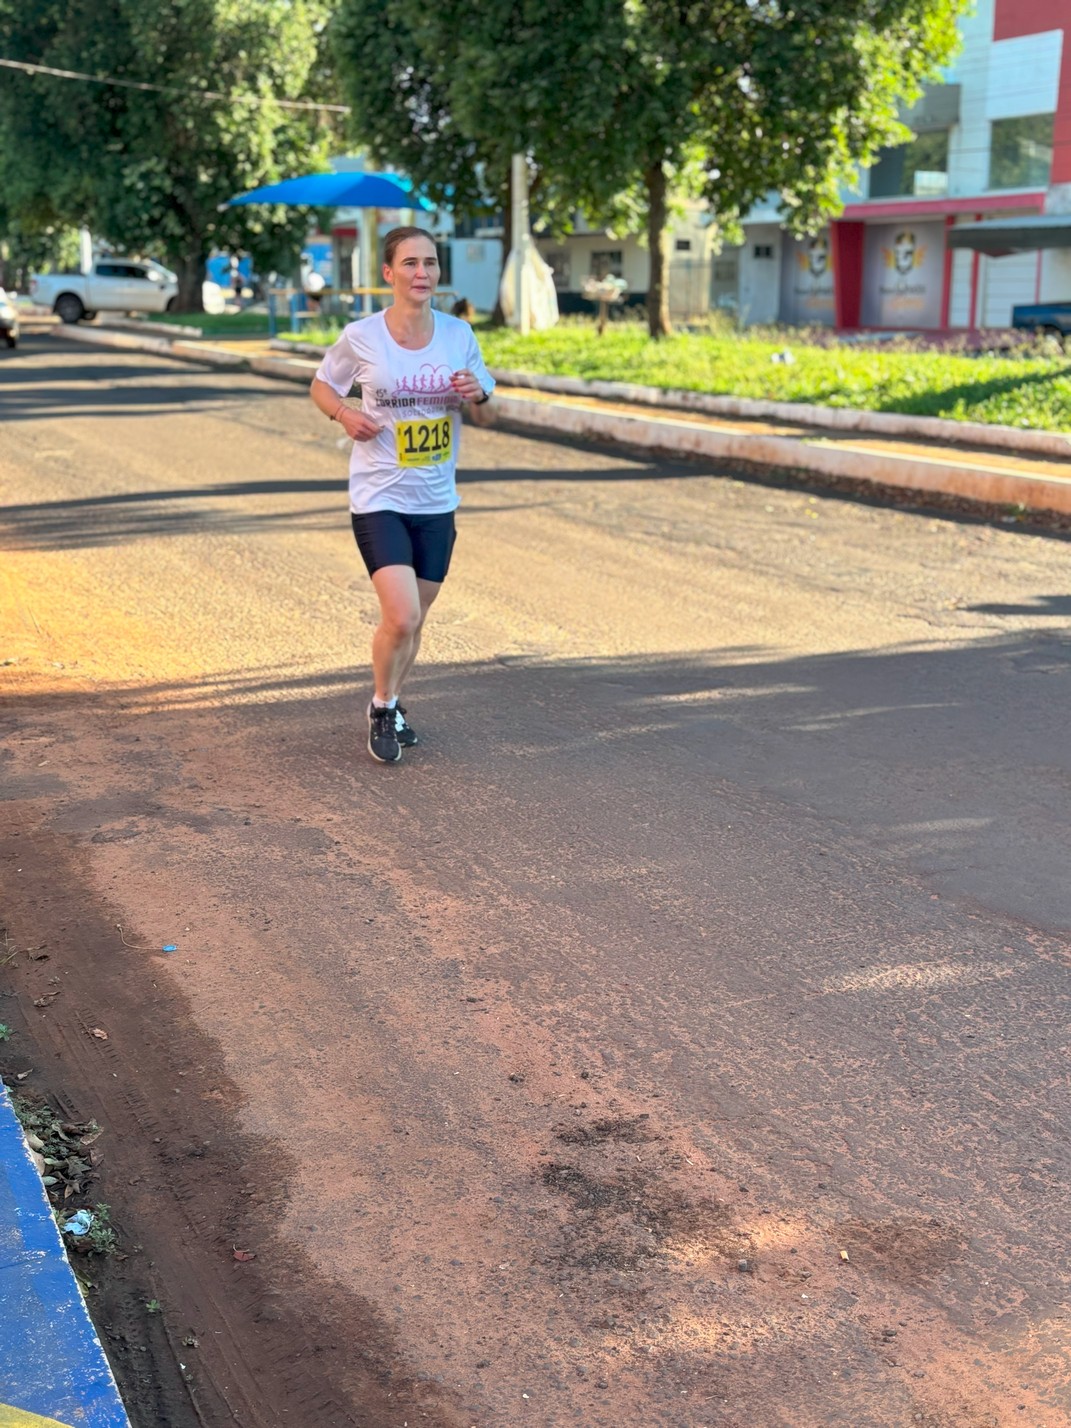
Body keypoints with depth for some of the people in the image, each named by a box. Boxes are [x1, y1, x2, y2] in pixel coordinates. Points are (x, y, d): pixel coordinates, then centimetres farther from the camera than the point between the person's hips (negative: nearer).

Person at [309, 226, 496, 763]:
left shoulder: (459, 334, 0)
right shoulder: (361, 337, -9)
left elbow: (486, 418, 8)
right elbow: (321, 385, 8)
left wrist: (478, 395, -15)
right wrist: (344, 414, -13)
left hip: (437, 502, 4)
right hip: (379, 498, -4)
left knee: (414, 618, 13)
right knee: (401, 617, -16)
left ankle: (391, 707, 38)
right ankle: (382, 707, 12)